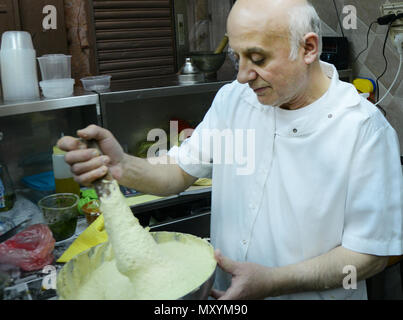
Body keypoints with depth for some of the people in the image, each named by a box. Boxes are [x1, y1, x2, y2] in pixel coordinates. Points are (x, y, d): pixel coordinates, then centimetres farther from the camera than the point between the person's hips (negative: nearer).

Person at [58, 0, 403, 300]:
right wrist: (121, 166, -24)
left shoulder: (365, 129, -21)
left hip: (312, 294, -4)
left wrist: (271, 281, -26)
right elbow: (180, 171, -4)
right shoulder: (232, 99, -6)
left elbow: (372, 253, -18)